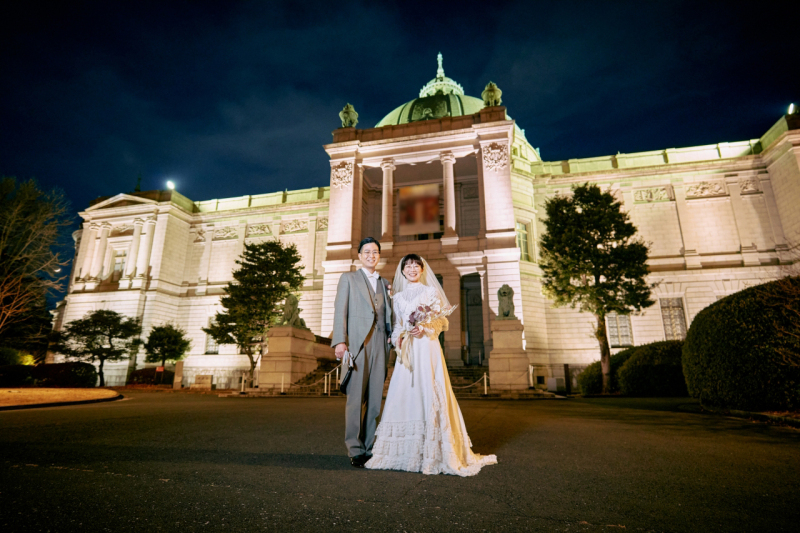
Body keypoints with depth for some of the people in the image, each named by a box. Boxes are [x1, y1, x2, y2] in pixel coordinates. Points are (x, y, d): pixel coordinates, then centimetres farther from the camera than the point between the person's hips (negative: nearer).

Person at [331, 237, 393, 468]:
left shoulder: (385, 283, 22)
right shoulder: (348, 278, 10)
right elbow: (340, 310, 1)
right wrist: (339, 341, -11)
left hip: (380, 344, 4)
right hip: (356, 343, -4)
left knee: (375, 399, 4)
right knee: (356, 398, -2)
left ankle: (369, 447, 15)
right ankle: (355, 450, 9)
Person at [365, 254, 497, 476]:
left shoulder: (431, 291, 8)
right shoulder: (398, 296, 18)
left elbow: (441, 321, 3)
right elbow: (396, 325, 16)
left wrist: (424, 328, -15)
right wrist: (398, 337, -4)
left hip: (427, 349, -3)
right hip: (406, 350, 3)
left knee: (428, 394, -8)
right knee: (403, 394, -1)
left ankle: (433, 453, 2)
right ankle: (405, 451, 10)